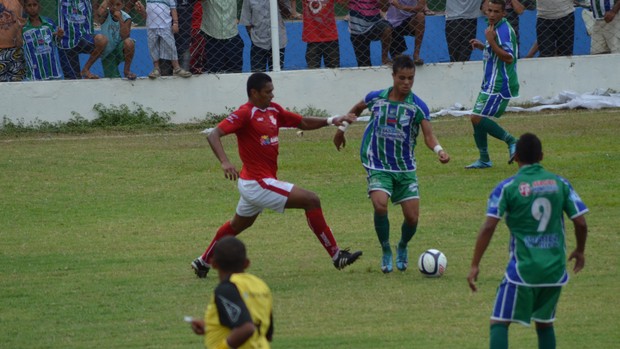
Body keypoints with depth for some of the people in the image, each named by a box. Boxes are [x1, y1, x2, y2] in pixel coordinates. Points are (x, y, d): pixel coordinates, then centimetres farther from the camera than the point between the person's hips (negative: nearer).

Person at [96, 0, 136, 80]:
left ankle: (127, 70, -16)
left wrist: (120, 19, -28)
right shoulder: (106, 14, -11)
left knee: (129, 42, -35)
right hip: (107, 54, 0)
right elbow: (100, 12, -37)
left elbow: (125, 37, -22)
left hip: (120, 50, 0)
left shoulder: (126, 18, -10)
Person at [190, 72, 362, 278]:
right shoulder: (245, 113, -17)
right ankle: (336, 256, -7)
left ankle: (203, 262, 41)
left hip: (252, 183, 10)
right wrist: (224, 162, -40)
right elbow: (214, 135, -24)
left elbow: (302, 123, 16)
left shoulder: (273, 110, 9)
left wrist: (330, 121, 1)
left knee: (238, 225, 28)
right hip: (258, 183, -10)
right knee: (311, 201, -12)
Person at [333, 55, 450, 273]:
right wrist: (342, 128, 25)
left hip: (405, 168, 1)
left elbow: (428, 135, -18)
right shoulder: (376, 98, -3)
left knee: (412, 217, -4)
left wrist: (439, 150, -37)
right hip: (378, 167, -1)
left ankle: (402, 248, 31)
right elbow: (356, 109, 19)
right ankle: (386, 252, -3)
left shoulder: (418, 106, -9)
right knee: (380, 206, -26)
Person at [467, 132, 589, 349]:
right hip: (555, 269, 4)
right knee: (545, 323, 20)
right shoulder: (560, 183, 2)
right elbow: (580, 223, 2)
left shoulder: (507, 187, -6)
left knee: (500, 323, 1)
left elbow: (488, 227, -13)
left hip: (523, 269, -4)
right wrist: (580, 251, 21)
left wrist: (475, 265, -8)